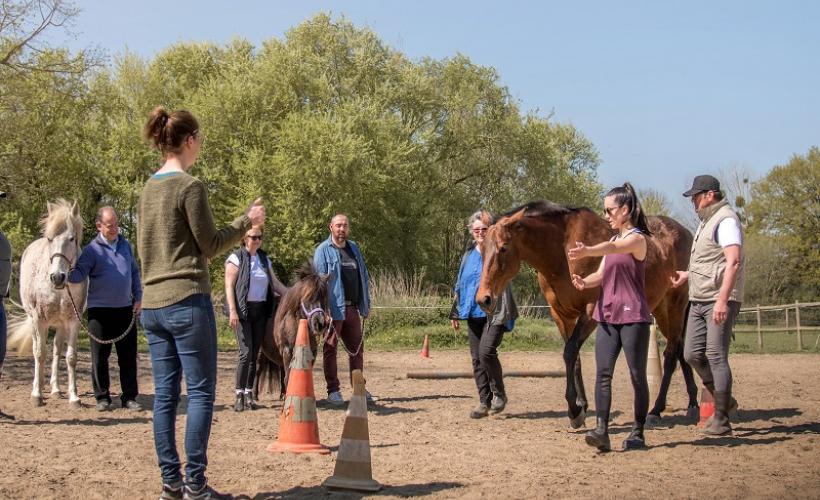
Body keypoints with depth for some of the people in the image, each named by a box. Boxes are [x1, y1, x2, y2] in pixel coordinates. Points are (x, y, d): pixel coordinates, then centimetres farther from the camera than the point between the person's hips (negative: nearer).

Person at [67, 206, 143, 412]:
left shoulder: (125, 245, 10)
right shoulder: (92, 249, -5)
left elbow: (135, 272, 18)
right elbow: (80, 273, -15)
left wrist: (138, 297, 9)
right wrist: (68, 273, -37)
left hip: (125, 308, 4)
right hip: (100, 310, -4)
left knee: (128, 355, 5)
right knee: (100, 356, 2)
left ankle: (129, 397, 11)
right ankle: (102, 397, 12)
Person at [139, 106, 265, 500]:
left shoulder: (149, 188, 13)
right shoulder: (190, 186, -10)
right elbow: (210, 245, -7)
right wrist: (247, 221, 4)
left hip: (152, 304, 8)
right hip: (187, 302, -8)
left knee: (165, 394, 8)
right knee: (201, 392, -3)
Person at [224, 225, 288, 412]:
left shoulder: (264, 259, 14)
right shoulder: (236, 258, -3)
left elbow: (276, 284, 18)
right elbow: (229, 286, -8)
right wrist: (232, 311, -17)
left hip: (261, 311, 5)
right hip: (242, 311, -5)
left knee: (254, 354, 6)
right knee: (246, 353, -12)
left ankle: (249, 394, 12)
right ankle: (239, 395, -4)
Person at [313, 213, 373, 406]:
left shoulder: (353, 248, 14)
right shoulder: (323, 250, -5)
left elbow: (363, 276, 17)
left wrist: (366, 304, 12)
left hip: (353, 308, 6)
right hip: (334, 308, -6)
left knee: (357, 348, 11)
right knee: (330, 348, 2)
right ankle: (333, 390, 6)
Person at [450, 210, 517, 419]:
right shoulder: (469, 254, 14)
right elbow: (460, 283, 21)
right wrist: (455, 312, 20)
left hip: (495, 313, -6)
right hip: (473, 313, 6)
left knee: (486, 351, -17)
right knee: (476, 358, 5)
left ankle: (499, 394, 3)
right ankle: (484, 402, 13)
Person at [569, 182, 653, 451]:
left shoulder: (637, 238, -8)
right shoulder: (614, 240, 18)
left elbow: (613, 248, -30)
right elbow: (601, 273, 11)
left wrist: (587, 251, -50)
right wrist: (585, 282, -12)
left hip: (633, 316, -7)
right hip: (607, 316, 7)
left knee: (637, 375, 1)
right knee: (602, 373, -6)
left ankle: (638, 433, 8)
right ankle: (601, 431, -12)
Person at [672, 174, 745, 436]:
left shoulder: (725, 220, -12)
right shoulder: (707, 221, 18)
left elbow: (733, 261, -23)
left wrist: (722, 299, -29)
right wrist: (688, 275, 20)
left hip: (719, 301, -10)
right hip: (699, 300, 10)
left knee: (716, 357, -8)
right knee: (692, 354, 9)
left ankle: (721, 420, -1)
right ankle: (724, 400, 24)